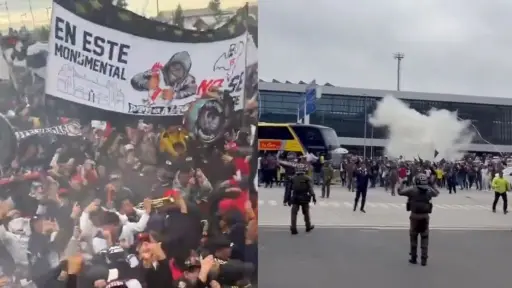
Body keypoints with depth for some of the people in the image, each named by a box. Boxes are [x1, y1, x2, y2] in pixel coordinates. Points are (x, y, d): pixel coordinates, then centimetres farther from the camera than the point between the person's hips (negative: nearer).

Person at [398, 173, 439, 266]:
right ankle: (424, 259, 7)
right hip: (425, 216, 2)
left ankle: (414, 258, 16)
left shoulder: (412, 190, -11)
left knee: (413, 237, 11)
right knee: (424, 238, 9)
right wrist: (431, 185, 28)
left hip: (415, 216, -2)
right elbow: (437, 193, 22)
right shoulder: (429, 190, -1)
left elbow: (400, 192, -3)